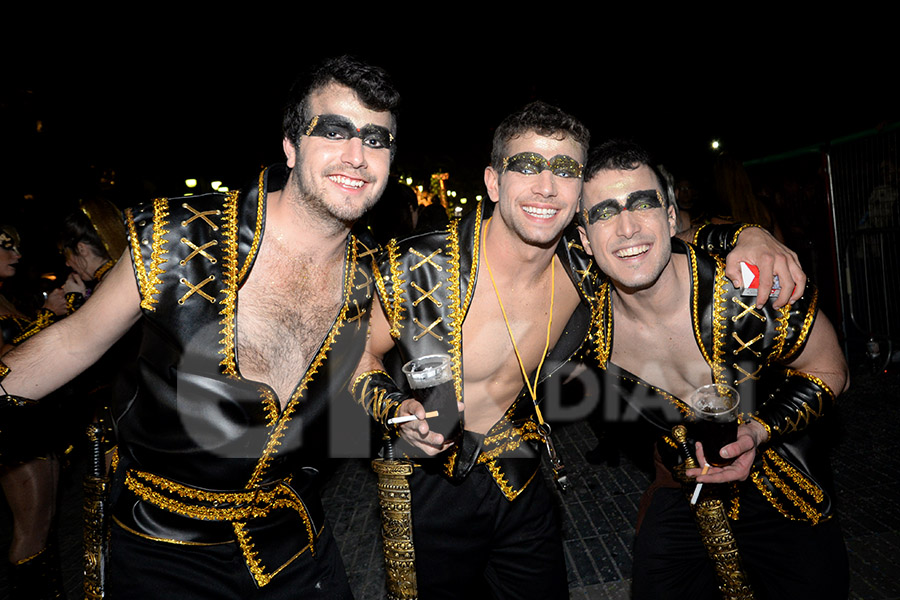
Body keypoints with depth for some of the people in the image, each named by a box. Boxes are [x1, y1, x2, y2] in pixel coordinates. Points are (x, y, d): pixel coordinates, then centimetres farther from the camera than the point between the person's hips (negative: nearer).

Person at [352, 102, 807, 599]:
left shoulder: (585, 269, -13)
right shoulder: (417, 271, -22)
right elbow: (361, 358, -6)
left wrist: (750, 238, -16)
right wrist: (396, 410, -26)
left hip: (522, 491, 3)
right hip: (428, 498, -2)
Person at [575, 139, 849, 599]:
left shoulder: (757, 290, -28)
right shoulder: (589, 324, -19)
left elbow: (828, 373, -12)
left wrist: (757, 432, -25)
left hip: (782, 496, -1)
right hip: (680, 495, 2)